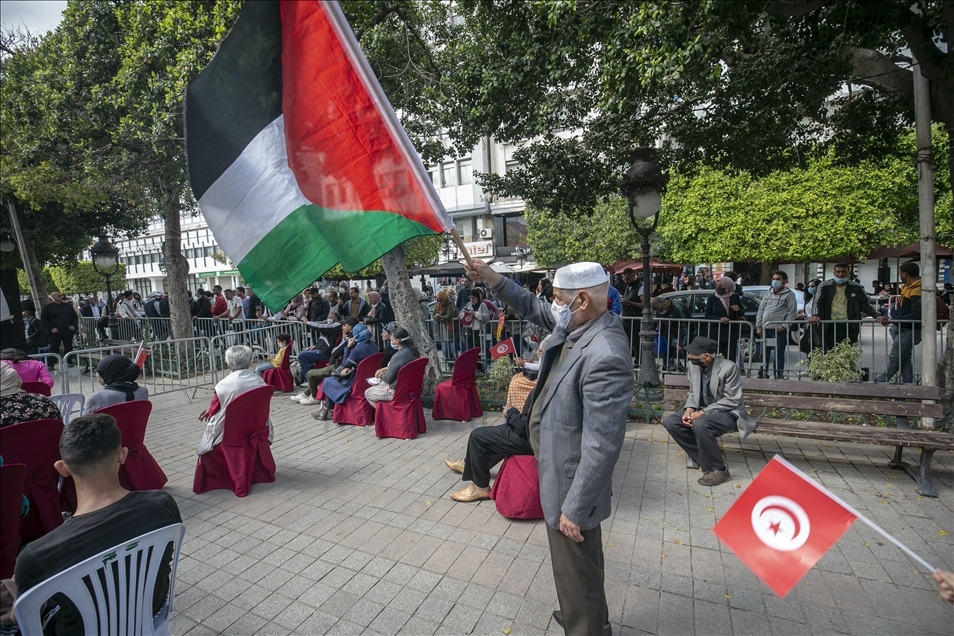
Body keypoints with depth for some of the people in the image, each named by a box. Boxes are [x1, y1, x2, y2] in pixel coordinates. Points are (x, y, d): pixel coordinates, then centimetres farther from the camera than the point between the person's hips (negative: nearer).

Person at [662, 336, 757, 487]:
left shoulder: (728, 367, -19)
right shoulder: (693, 365, -1)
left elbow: (731, 401, -19)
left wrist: (703, 412, -25)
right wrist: (689, 409, -11)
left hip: (728, 413, -7)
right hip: (702, 411, 7)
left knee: (700, 424, -36)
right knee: (670, 422, -13)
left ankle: (717, 469, -14)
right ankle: (704, 456, 0)